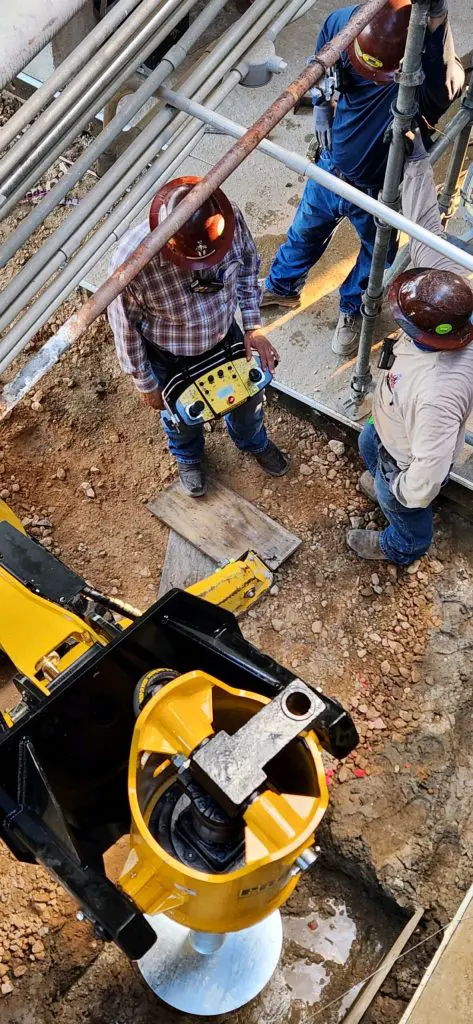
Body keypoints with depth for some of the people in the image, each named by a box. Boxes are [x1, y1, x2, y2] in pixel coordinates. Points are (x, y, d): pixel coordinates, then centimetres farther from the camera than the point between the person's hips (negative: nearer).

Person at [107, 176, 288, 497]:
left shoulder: (231, 219, -30)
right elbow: (126, 326, -20)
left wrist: (254, 327, -7)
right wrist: (145, 383, -7)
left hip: (225, 336, 3)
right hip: (170, 357, -3)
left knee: (248, 395, 29)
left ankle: (254, 441, 67)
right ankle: (189, 458, 65)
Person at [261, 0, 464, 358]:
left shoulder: (428, 63, -37)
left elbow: (444, 92, -62)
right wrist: (321, 106, -3)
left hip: (380, 189, -3)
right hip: (330, 169, 3)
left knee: (376, 254, 23)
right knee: (305, 232, 27)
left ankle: (354, 309, 54)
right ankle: (282, 286, 56)